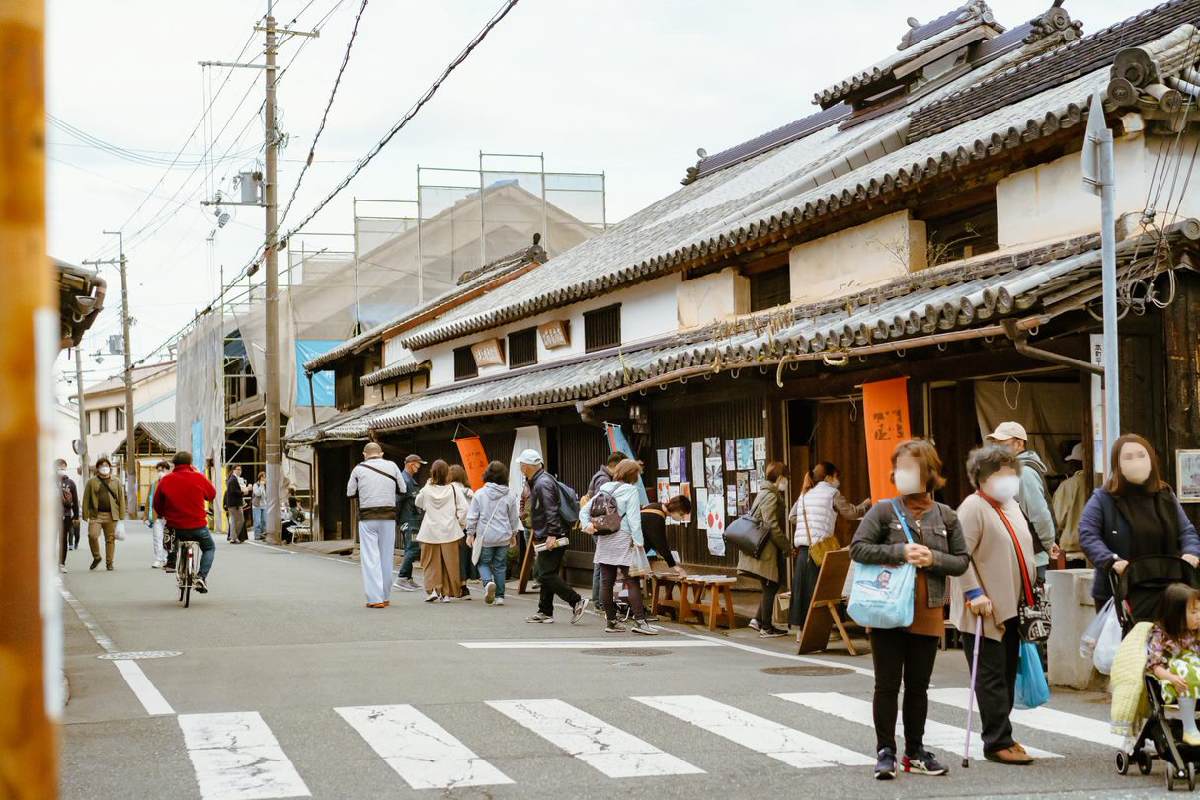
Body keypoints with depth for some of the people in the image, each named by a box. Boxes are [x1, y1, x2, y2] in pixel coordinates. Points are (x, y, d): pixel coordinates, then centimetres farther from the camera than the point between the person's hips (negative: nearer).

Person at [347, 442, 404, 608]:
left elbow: (350, 493, 5)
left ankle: (375, 598, -8)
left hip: (367, 517, -2)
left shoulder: (359, 469, 1)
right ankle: (386, 597, 17)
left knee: (370, 557, -1)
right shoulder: (392, 466, 5)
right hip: (388, 516, 2)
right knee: (386, 556, 10)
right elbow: (402, 490, 9)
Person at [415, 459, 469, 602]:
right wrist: (460, 523, 5)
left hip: (430, 533, 0)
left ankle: (432, 589, -7)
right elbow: (463, 508, -8)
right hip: (449, 532, 0)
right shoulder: (453, 489, -6)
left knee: (431, 563, 8)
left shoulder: (426, 490, -4)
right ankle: (447, 593, 10)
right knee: (449, 563, 8)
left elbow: (418, 503, 15)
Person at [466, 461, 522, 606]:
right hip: (503, 537, 2)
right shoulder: (510, 495, -1)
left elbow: (472, 516, -3)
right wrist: (514, 533, 22)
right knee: (500, 566, 10)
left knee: (483, 563, 12)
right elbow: (514, 517, 8)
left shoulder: (480, 494, -5)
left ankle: (488, 582, -17)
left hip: (485, 537, -2)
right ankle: (499, 596, 11)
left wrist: (470, 533, 8)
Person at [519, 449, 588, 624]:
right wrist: (537, 534, 25)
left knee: (546, 574, -12)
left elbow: (551, 511, -23)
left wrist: (551, 535, -27)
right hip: (545, 537, 11)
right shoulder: (534, 482, 17)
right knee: (541, 573, 13)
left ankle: (577, 601, -11)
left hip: (553, 538, -11)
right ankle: (545, 612, 17)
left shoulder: (543, 483, -16)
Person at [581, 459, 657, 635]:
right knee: (633, 582, -5)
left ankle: (611, 621, 12)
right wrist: (639, 543, -11)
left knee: (606, 582, 7)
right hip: (623, 541, -7)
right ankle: (639, 621, -10)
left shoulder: (603, 489, 13)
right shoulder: (630, 491, -7)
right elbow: (634, 520, -13)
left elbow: (584, 510, 12)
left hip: (604, 541, 7)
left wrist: (587, 524, -1)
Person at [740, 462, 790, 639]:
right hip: (766, 549, -10)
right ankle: (766, 628, 4)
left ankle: (759, 620, 17)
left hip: (764, 549, 10)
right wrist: (787, 547, -14)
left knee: (771, 586, 16)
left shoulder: (765, 493, 15)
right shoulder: (771, 496, -16)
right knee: (770, 587, -2)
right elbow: (772, 526, -22)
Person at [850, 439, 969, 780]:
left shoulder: (946, 516, 4)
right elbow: (858, 548, -10)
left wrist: (933, 559, -13)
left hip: (927, 616, 3)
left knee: (918, 686, 13)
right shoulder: (883, 511, -4)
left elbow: (962, 560, 5)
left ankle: (915, 751, 24)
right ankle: (885, 752, 11)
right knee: (887, 685, 2)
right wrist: (900, 552, -19)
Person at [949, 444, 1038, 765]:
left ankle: (1001, 736, 20)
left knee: (1007, 675, 12)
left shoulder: (1011, 506, 18)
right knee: (992, 676, -6)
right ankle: (997, 743, -3)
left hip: (1011, 608, 9)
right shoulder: (973, 507, -10)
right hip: (985, 610, -9)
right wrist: (974, 593, -23)